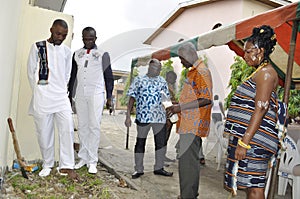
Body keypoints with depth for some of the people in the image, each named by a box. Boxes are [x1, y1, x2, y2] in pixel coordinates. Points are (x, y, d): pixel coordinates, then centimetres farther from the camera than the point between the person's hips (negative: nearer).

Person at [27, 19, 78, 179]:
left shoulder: (67, 51, 13)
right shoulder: (38, 47, 5)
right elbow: (31, 72, 4)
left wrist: (62, 91, 7)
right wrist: (38, 93, 1)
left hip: (61, 96, 2)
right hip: (42, 98, -2)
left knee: (67, 128, -8)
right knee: (44, 132, 2)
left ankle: (66, 166, -2)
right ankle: (47, 165, 18)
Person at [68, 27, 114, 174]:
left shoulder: (103, 55, 4)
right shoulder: (77, 54, 14)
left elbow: (109, 77, 3)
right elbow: (72, 75, 17)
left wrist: (109, 97, -2)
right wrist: (69, 95, 14)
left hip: (96, 94, -4)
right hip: (80, 94, 4)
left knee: (94, 126, -6)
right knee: (82, 126, 5)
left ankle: (92, 161, -2)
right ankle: (83, 158, 14)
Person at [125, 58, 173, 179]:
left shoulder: (162, 82, 12)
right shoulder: (139, 80, 3)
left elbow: (169, 98, 14)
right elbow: (132, 98, 1)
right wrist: (128, 116, -4)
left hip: (159, 117, 3)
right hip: (143, 116, -3)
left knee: (161, 142, 8)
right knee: (140, 142, 5)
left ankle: (159, 168, 23)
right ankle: (138, 170, 17)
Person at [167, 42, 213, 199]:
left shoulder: (201, 72, -12)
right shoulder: (193, 71, 19)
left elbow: (206, 99, -21)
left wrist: (180, 107, -20)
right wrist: (177, 106, 15)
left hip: (193, 126, -10)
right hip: (189, 125, 10)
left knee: (187, 160, -7)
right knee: (190, 159, 16)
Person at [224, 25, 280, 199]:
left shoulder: (266, 72, -9)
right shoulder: (260, 73, 22)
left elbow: (260, 109, -19)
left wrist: (244, 142, -23)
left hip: (254, 139, -10)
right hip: (248, 137, 10)